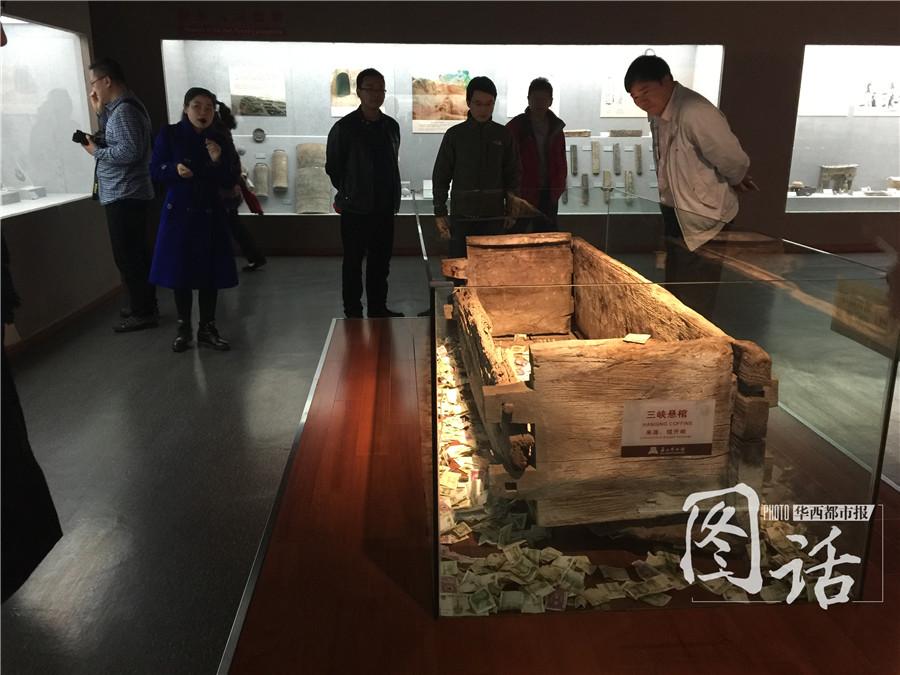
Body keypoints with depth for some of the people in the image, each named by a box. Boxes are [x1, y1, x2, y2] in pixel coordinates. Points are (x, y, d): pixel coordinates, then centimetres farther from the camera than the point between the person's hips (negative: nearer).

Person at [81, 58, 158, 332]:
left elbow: (130, 151, -25)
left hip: (124, 196, -11)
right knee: (136, 254, 16)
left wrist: (96, 151, -14)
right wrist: (100, 112, 11)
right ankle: (145, 306, 25)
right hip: (127, 194, 11)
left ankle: (143, 313, 1)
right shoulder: (121, 107, 17)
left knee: (128, 257, -5)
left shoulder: (123, 110, -16)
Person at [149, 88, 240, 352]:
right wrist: (175, 169, -19)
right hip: (179, 213, -1)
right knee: (180, 271, 4)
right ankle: (183, 328, 19)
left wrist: (218, 161, -16)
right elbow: (155, 171, 0)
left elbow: (230, 182, 2)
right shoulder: (169, 134, -2)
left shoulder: (221, 140, 3)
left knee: (210, 273, 4)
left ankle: (207, 328, 18)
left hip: (210, 214, 1)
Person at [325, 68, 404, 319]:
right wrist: (347, 194, 3)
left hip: (384, 207, 5)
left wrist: (393, 197, 10)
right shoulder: (344, 127, -8)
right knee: (353, 263, 5)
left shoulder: (391, 126, 7)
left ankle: (378, 309, 25)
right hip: (356, 209, -5)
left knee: (381, 261, 12)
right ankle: (353, 314, 15)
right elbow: (333, 167, -1)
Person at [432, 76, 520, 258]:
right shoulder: (455, 135, 3)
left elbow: (512, 174, 11)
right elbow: (440, 176, 5)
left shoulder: (504, 135, 7)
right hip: (461, 216, -1)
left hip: (494, 216, 1)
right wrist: (439, 213, 0)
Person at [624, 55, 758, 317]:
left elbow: (734, 162, -20)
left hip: (702, 222, -9)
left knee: (694, 305, -3)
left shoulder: (696, 114, -26)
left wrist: (734, 183, 0)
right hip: (675, 215, 9)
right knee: (675, 295, 20)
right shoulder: (658, 113, 2)